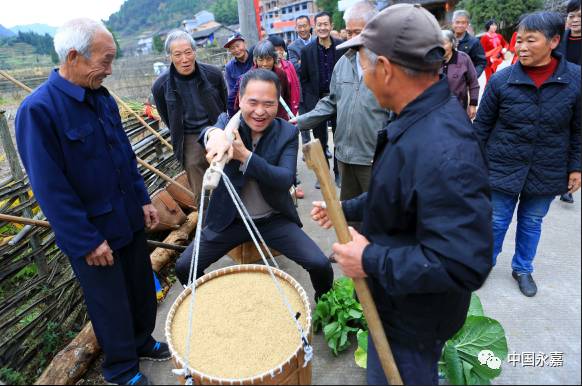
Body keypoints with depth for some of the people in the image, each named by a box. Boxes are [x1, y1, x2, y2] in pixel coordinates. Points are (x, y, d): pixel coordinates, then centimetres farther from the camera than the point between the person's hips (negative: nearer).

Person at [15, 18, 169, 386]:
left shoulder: (102, 97, 2)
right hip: (93, 234, -6)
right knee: (112, 305, 12)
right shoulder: (38, 110, -20)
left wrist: (143, 200, 9)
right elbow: (50, 188, -20)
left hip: (130, 219, 7)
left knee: (143, 289, 21)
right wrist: (86, 242, -18)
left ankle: (142, 342, 46)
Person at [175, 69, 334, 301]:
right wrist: (215, 133, -58)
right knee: (184, 268, -4)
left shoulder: (287, 133, -9)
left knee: (321, 266, -14)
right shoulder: (227, 122, -7)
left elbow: (286, 180, -23)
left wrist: (245, 156, -36)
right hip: (230, 219, 1)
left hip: (274, 219, -1)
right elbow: (213, 130, -32)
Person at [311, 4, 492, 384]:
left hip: (413, 318, -9)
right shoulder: (419, 119, -2)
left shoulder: (442, 151, -36)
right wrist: (347, 209, 10)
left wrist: (371, 261, -28)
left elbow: (464, 264, -37)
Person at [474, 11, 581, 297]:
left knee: (532, 222, 17)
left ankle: (522, 269, 39)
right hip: (503, 167, -1)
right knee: (496, 221, 9)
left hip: (547, 172, 2)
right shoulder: (501, 79, -10)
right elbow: (482, 125, -3)